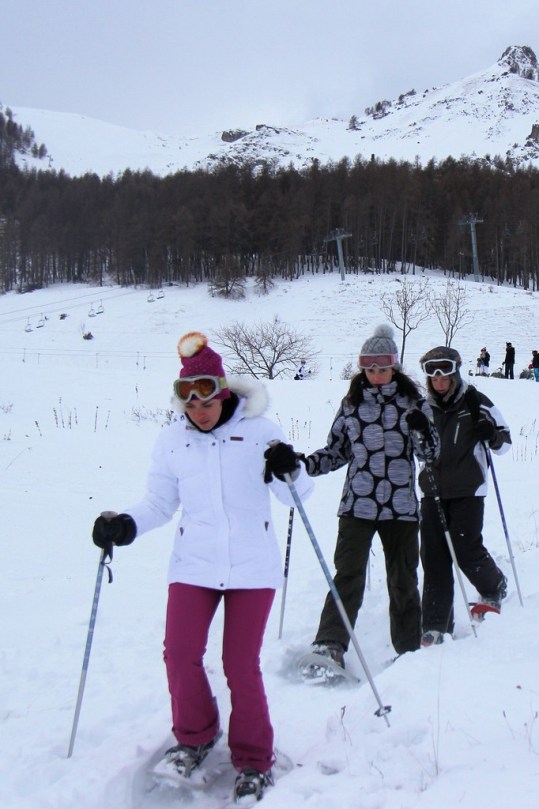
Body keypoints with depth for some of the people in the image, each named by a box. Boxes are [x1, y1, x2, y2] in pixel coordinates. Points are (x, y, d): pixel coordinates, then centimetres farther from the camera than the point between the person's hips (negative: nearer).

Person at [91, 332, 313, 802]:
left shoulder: (258, 430, -4)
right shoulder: (172, 440, 2)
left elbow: (295, 496, 0)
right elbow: (160, 503, 8)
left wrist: (290, 471, -21)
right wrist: (127, 525, -10)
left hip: (253, 566, -2)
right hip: (194, 564, 2)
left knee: (242, 666, 1)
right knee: (180, 654, -7)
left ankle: (254, 762, 22)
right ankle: (195, 736, 23)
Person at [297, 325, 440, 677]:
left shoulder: (413, 401, 5)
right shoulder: (351, 403, 8)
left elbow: (430, 452, 1)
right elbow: (338, 451, 14)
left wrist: (424, 430, -20)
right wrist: (306, 464, -3)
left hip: (401, 506, 0)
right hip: (357, 505, 0)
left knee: (403, 581, 9)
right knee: (348, 577, -10)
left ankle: (409, 650, 22)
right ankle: (330, 648, -10)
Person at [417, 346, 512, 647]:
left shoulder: (475, 402, -3)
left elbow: (504, 444, 2)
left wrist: (491, 435, -19)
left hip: (467, 490, -4)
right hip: (433, 490, 4)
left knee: (467, 551, -4)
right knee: (433, 557, -1)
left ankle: (495, 590, 28)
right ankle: (436, 625, 5)